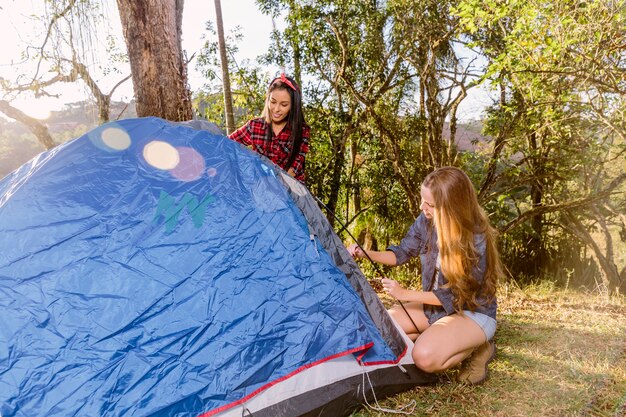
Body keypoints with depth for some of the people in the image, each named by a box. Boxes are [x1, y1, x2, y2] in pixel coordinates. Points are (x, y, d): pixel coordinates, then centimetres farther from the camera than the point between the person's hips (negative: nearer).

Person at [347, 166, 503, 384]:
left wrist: (406, 294, -21)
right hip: (435, 305, 7)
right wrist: (367, 253, -13)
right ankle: (438, 337, 5)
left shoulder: (476, 240, -29)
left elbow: (455, 295, -22)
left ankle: (476, 348, -3)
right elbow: (403, 252, 3)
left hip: (473, 312, -7)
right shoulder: (426, 221, -12)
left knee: (425, 357, -30)